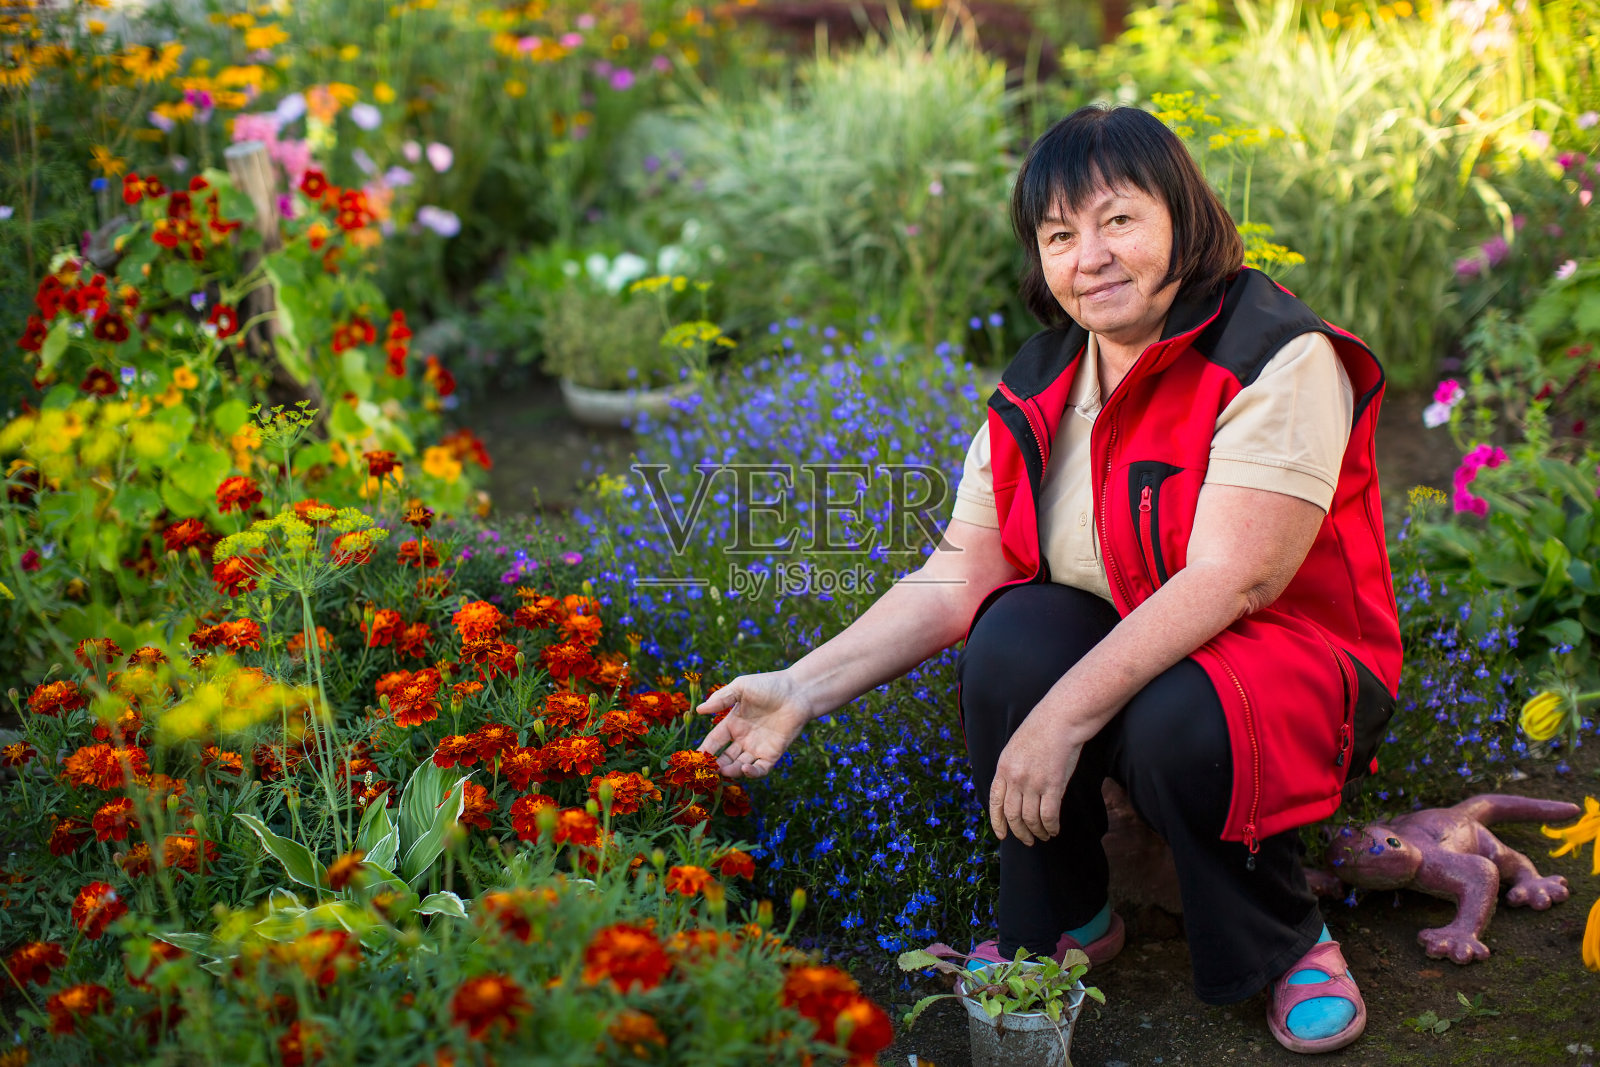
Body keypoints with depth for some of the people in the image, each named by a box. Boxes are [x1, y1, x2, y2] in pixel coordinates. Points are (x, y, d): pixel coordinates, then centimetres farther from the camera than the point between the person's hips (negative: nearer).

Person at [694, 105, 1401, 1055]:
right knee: (1012, 637, -26)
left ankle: (1291, 942, -4)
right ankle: (1065, 923, -3)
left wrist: (1063, 718, -33)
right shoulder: (1039, 388, 1)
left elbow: (1228, 582, -27)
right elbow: (961, 576, -4)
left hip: (1290, 664, -5)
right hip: (1107, 649, 5)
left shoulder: (1278, 359, -19)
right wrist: (804, 688, -15)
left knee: (1178, 725, -36)